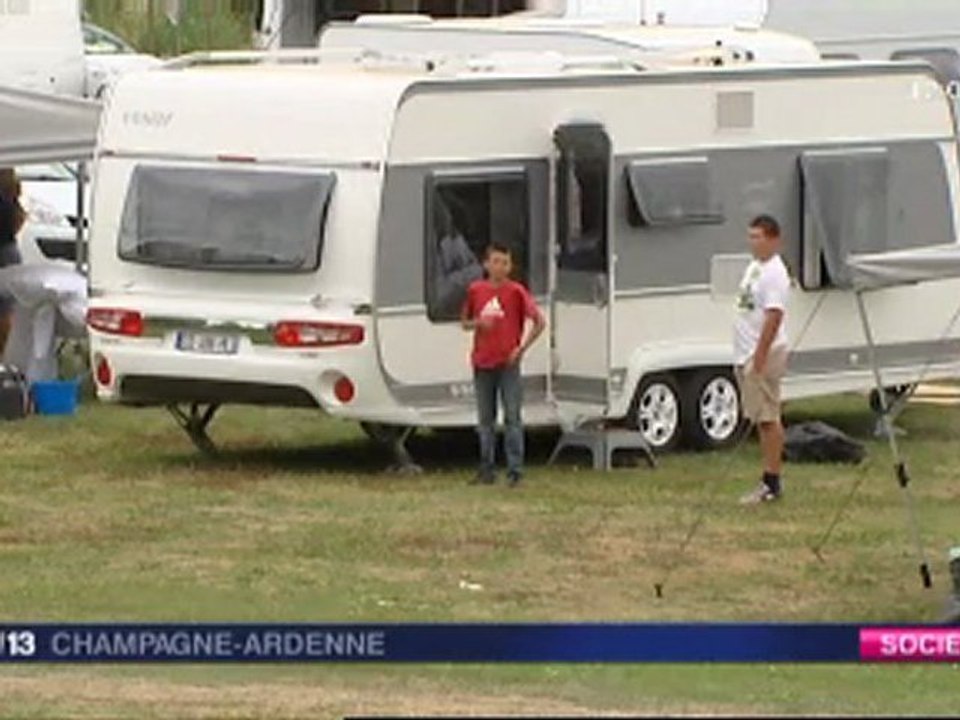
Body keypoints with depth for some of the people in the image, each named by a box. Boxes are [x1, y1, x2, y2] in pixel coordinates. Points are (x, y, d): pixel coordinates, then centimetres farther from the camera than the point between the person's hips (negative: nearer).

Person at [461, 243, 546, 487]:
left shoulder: (516, 291, -5)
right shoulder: (475, 290, 5)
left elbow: (539, 322, -3)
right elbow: (464, 322, 16)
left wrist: (521, 348, -9)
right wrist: (478, 323, -7)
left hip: (508, 364, -4)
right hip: (482, 364, 4)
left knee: (512, 418, -5)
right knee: (485, 419, 9)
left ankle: (515, 471, -4)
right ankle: (487, 470, 14)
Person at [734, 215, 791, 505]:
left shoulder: (774, 273, -16)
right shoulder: (754, 267, 15)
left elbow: (773, 317, -22)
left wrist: (760, 356, -25)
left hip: (764, 354, -10)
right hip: (746, 353, 10)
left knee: (768, 419, -7)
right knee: (761, 419, 13)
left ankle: (771, 483, -6)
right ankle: (771, 478, 19)